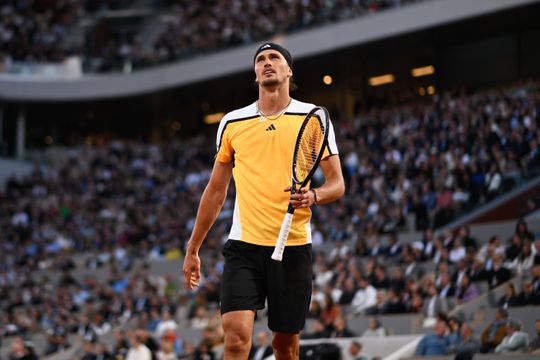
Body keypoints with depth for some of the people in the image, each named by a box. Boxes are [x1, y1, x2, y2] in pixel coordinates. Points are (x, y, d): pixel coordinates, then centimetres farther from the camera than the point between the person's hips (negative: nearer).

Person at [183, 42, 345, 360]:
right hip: (244, 245, 0)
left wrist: (313, 196, -18)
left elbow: (337, 183, 5)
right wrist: (193, 250, 17)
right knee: (237, 334, -15)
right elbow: (216, 191, 17)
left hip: (293, 247, 0)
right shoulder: (232, 122, 10)